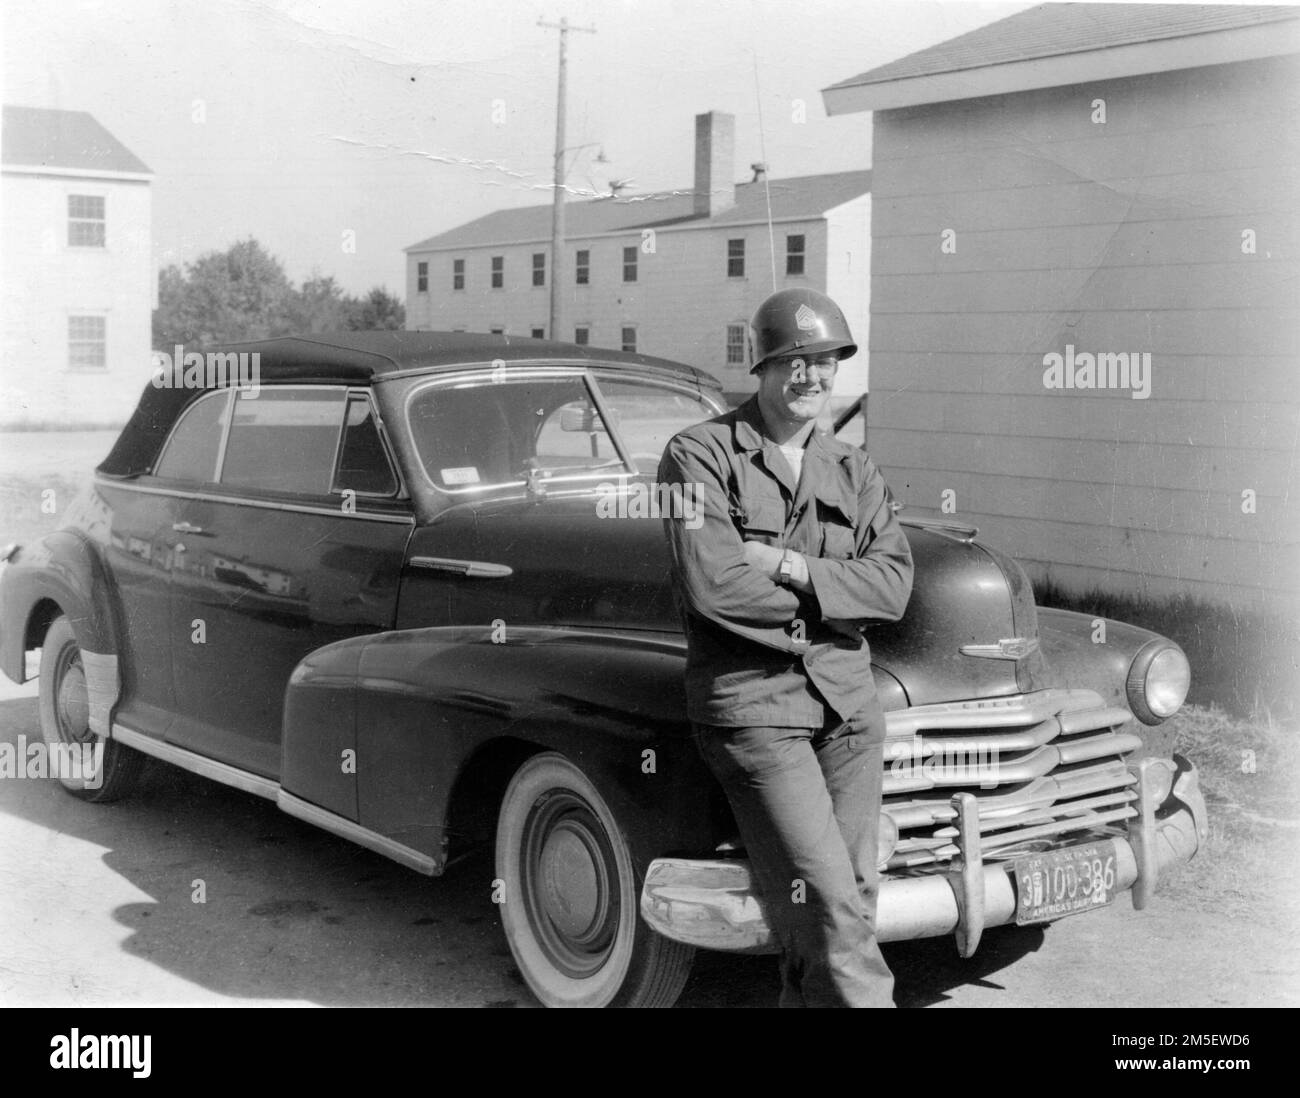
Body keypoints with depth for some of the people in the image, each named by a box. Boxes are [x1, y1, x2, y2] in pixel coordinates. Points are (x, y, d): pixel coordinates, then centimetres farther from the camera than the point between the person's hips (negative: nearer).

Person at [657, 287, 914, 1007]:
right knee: (828, 902, -11)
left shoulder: (854, 473, 12)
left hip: (847, 698, 6)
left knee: (853, 896, 4)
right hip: (748, 698, -5)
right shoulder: (700, 455, -5)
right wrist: (830, 593, -4)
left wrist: (792, 566, -14)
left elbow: (893, 585, 0)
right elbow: (710, 584, -17)